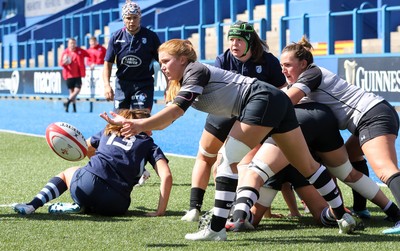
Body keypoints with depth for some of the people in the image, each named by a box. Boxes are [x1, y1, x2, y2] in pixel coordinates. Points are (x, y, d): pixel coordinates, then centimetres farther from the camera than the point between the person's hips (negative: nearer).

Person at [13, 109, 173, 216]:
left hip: (86, 185, 1)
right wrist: (160, 211, 3)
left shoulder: (109, 131, 25)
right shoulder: (149, 145, 16)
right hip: (116, 204, -1)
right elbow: (167, 176, 1)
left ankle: (33, 205, 7)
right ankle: (82, 208, 0)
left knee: (67, 173, 34)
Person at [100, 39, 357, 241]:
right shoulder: (181, 84, 18)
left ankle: (217, 228, -13)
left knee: (228, 160, -11)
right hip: (277, 101, 10)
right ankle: (343, 216, 22)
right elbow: (168, 118, 12)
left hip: (263, 100, -10)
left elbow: (175, 111, -21)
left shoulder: (195, 71, -8)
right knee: (307, 165, 15)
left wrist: (138, 124, -26)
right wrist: (133, 124, 1)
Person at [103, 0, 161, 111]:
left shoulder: (151, 37, -8)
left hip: (144, 85, -3)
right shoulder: (116, 37, -2)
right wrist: (107, 85, -13)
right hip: (122, 84, 3)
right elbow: (108, 63, 1)